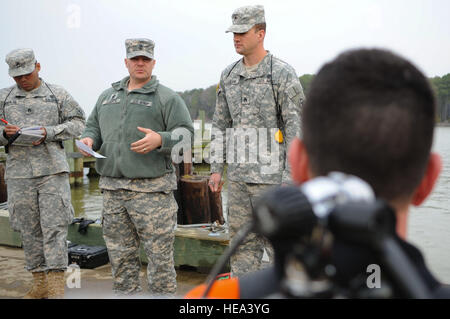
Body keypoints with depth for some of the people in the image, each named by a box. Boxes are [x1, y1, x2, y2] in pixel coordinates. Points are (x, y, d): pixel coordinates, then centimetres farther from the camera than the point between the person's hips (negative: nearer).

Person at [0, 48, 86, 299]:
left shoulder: (58, 94, 7)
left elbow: (78, 123, 4)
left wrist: (48, 132, -10)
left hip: (53, 170, -2)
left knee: (54, 226, -6)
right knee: (29, 229, 7)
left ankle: (57, 284, -2)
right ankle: (40, 282, 18)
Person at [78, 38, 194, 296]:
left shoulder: (168, 98, 2)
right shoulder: (108, 96, 19)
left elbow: (186, 134, -4)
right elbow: (94, 125, 26)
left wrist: (160, 139, -22)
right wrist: (89, 139, 3)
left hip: (152, 190, -5)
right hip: (112, 189, 5)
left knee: (159, 253, -3)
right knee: (120, 253, 13)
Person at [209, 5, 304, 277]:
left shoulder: (283, 74, -9)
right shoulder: (229, 75, 10)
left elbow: (297, 127, -12)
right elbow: (220, 124, 15)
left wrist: (291, 180, -16)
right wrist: (216, 168, 10)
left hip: (272, 173, -6)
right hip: (239, 173, 6)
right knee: (242, 241, 11)